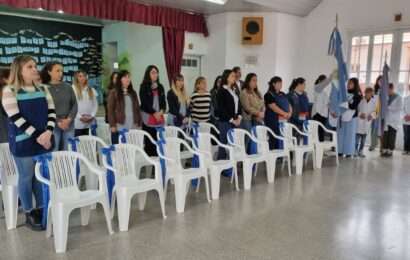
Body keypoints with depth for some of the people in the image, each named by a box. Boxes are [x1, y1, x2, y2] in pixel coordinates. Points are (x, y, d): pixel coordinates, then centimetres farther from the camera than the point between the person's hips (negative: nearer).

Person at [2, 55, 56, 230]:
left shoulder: (43, 89, 8)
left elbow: (51, 112, 5)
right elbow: (16, 118, -14)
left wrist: (48, 132, -11)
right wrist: (37, 136, -17)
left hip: (44, 140, 5)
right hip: (23, 142, -5)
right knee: (26, 177, 5)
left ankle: (41, 209, 27)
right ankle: (29, 214, 19)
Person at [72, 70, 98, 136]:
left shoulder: (91, 90, 15)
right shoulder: (72, 89, -2)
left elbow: (95, 105, 12)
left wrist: (92, 115, -3)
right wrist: (79, 117, -13)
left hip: (88, 123, 4)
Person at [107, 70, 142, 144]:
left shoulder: (133, 93, 15)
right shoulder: (114, 93, 1)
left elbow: (137, 109, 15)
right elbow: (110, 109, -4)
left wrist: (139, 124, 9)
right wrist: (112, 125, -10)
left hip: (132, 128, 4)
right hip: (119, 128, -4)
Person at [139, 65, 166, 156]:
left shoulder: (160, 87, 16)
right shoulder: (144, 87, 0)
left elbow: (164, 101, 14)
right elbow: (144, 102, -7)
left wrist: (161, 111, -5)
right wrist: (154, 113, -11)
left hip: (160, 118, 5)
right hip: (148, 118, -5)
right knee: (149, 142, -6)